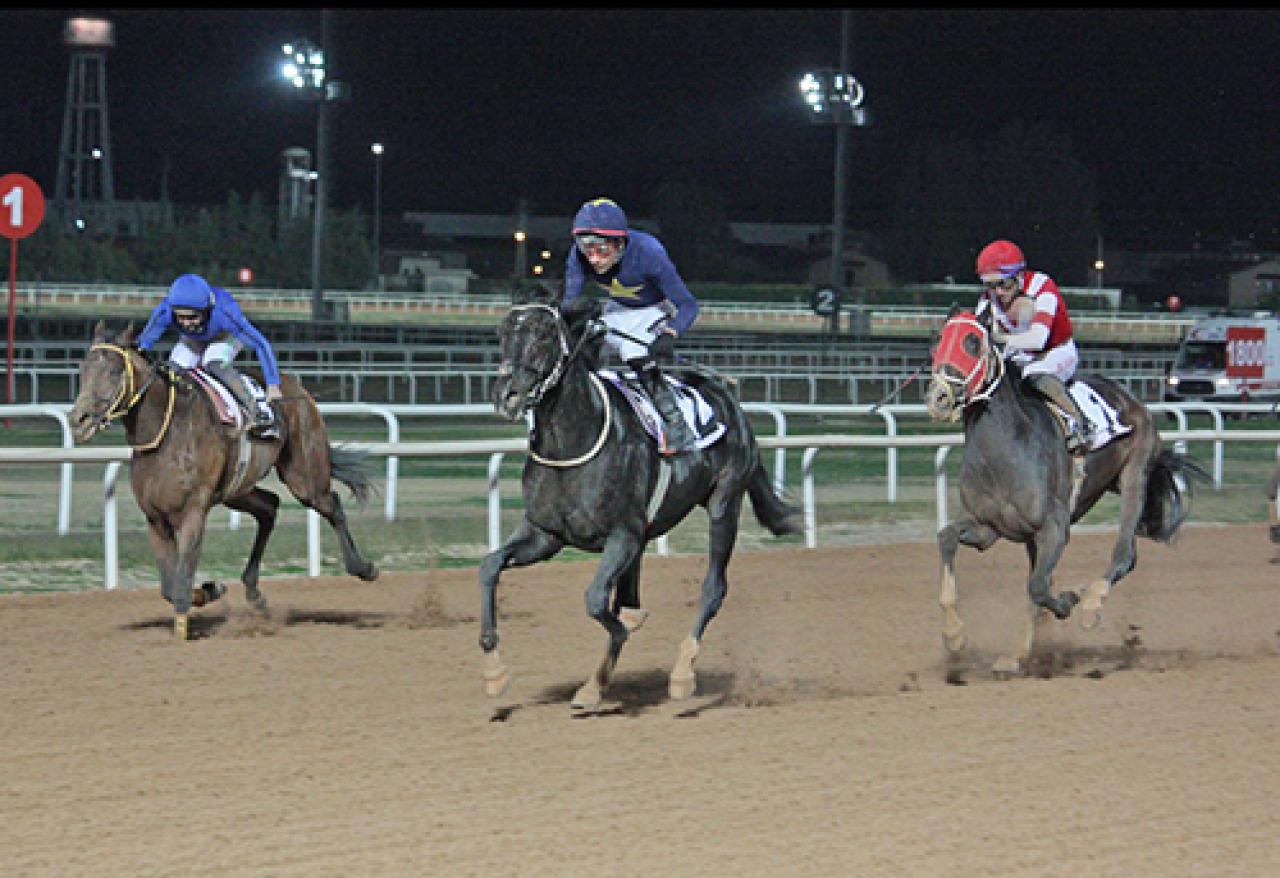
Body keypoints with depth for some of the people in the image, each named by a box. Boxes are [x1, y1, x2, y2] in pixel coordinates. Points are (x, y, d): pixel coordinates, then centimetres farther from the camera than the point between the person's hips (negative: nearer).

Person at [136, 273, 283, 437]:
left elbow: (260, 345, -35)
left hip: (227, 337, -4)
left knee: (214, 364, -32)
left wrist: (273, 385, -35)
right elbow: (143, 344, -17)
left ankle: (257, 413, -29)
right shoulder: (165, 311, -34)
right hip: (192, 342, 4)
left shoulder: (224, 311, -42)